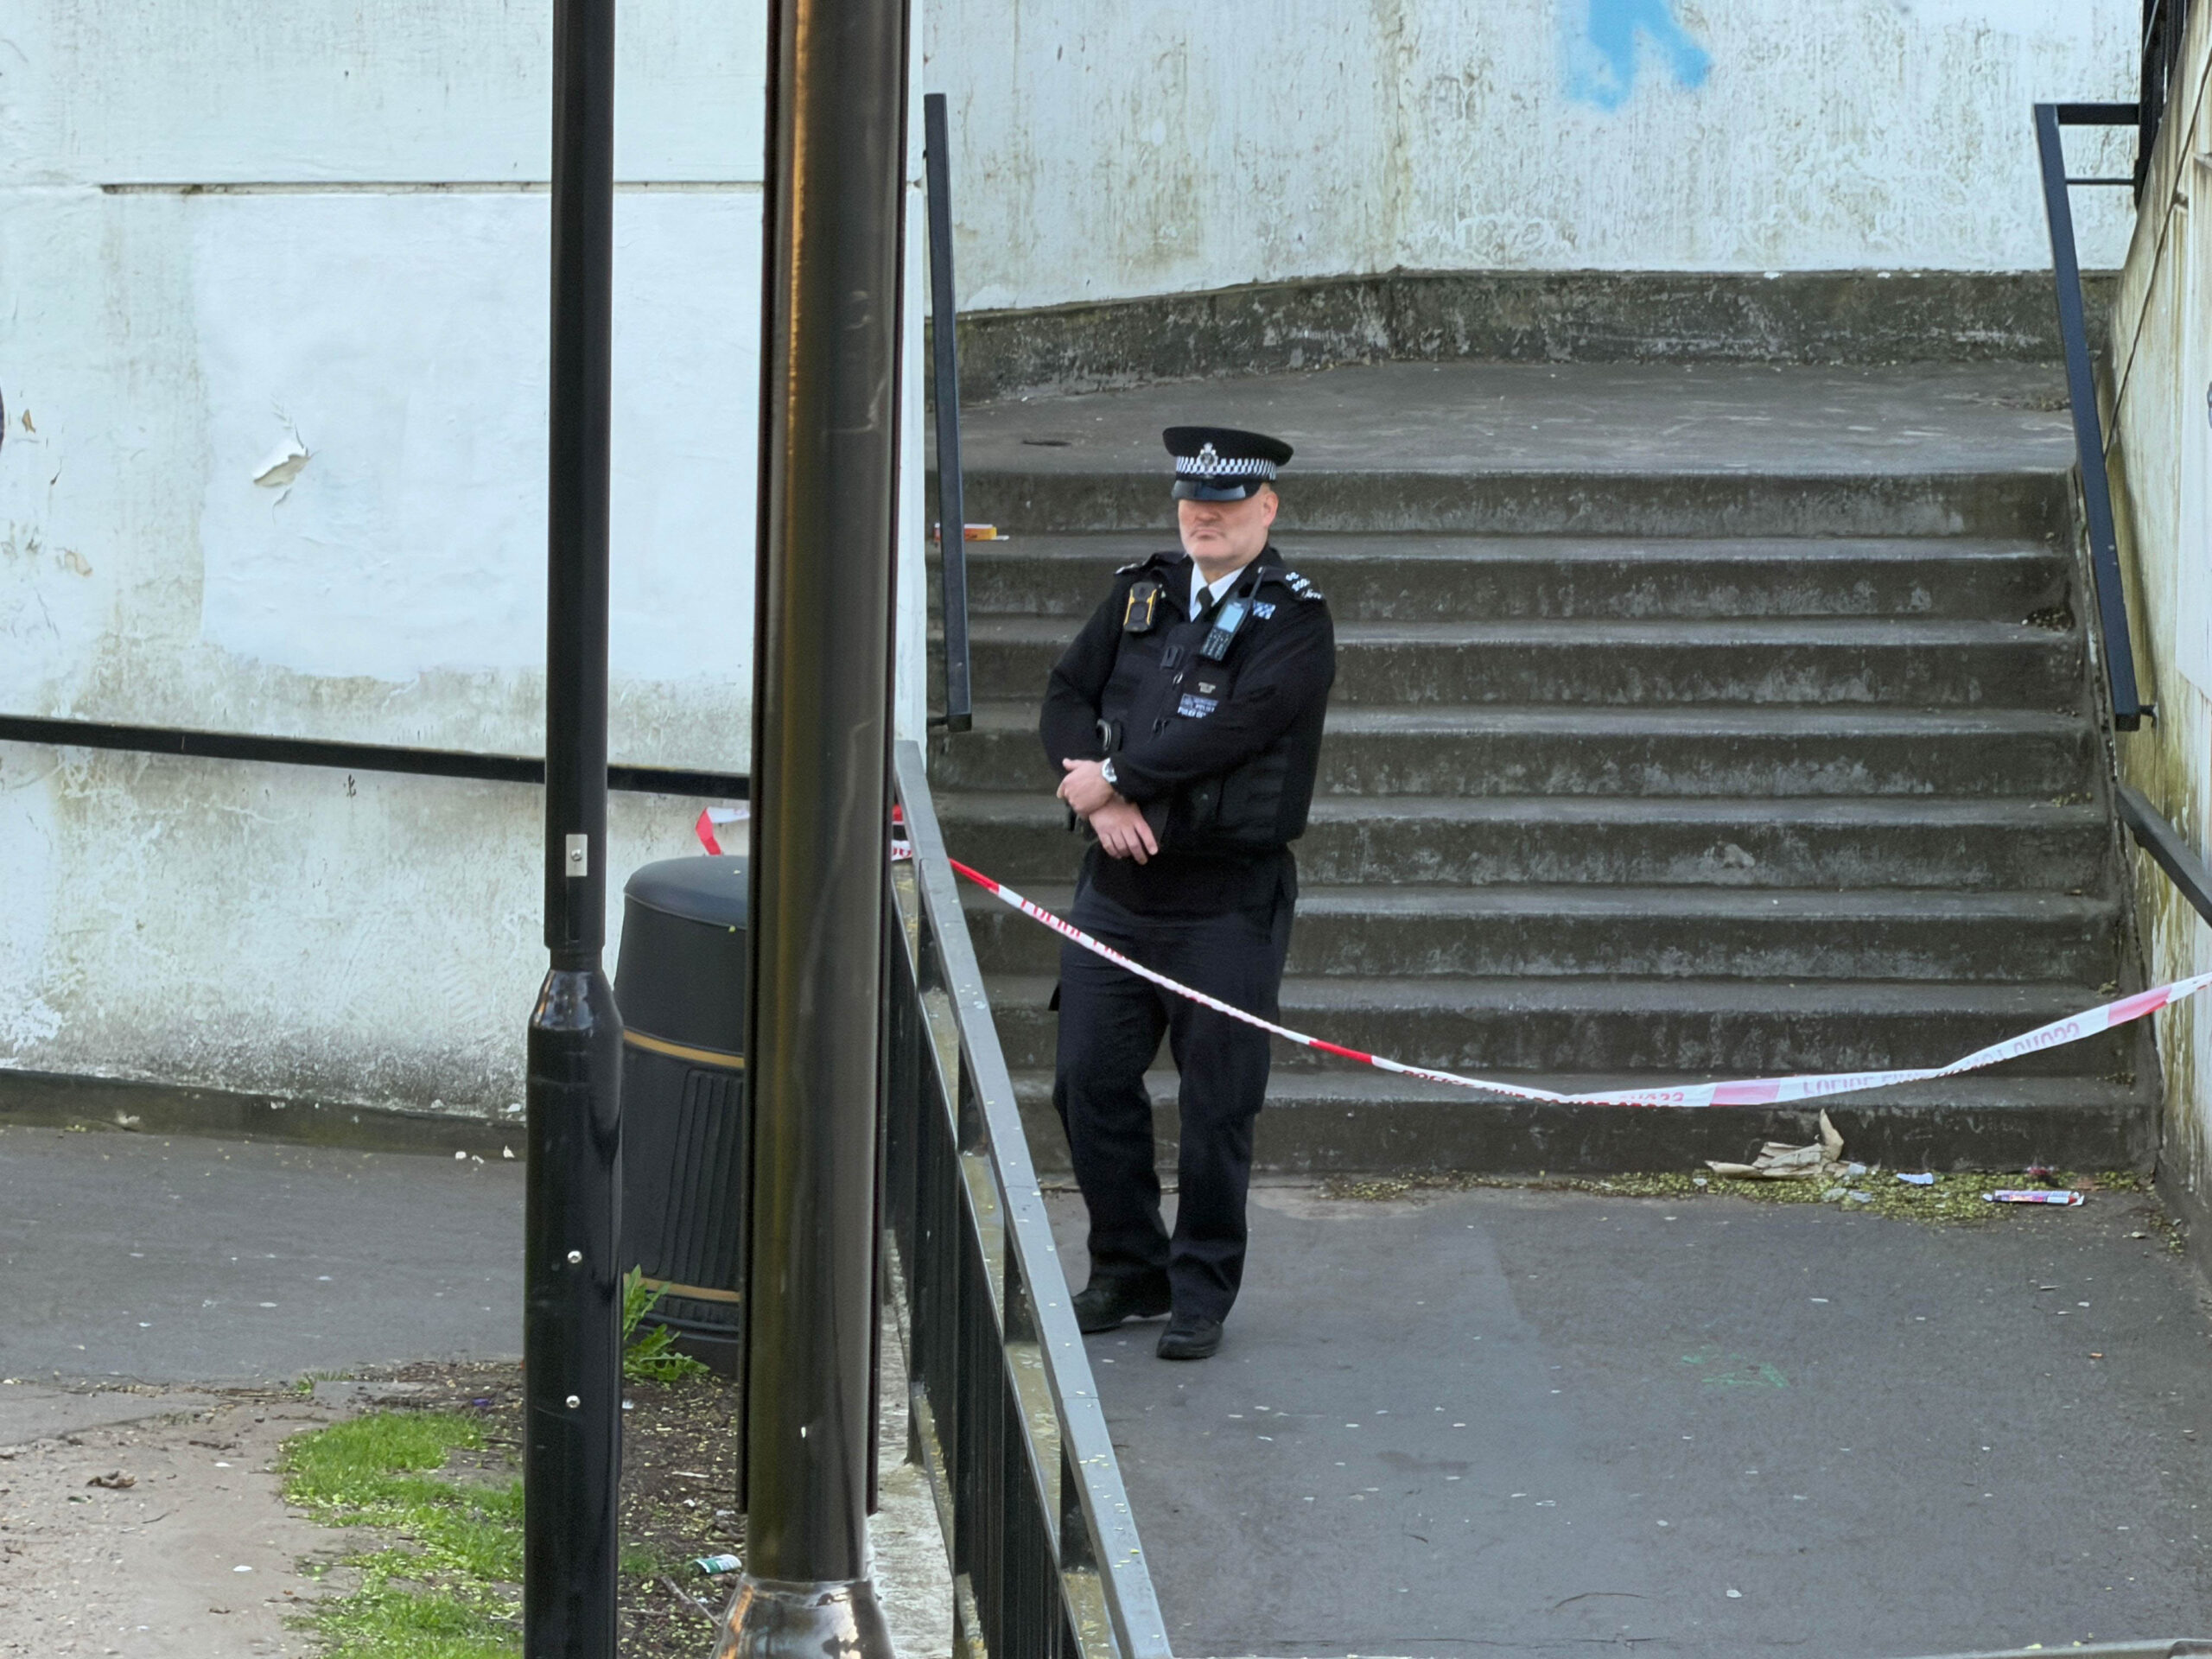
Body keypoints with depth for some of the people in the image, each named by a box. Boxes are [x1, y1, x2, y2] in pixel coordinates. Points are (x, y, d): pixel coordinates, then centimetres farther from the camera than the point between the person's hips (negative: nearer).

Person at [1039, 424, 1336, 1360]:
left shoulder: (1296, 619, -6)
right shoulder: (1139, 593, 11)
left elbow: (1234, 729, -18)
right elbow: (1067, 696, 7)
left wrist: (1116, 778, -13)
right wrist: (1104, 803, -10)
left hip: (1226, 902, -5)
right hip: (1117, 887, 5)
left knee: (1217, 1103, 1)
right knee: (1090, 1081, 6)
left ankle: (1201, 1293, 12)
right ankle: (1128, 1272, 21)